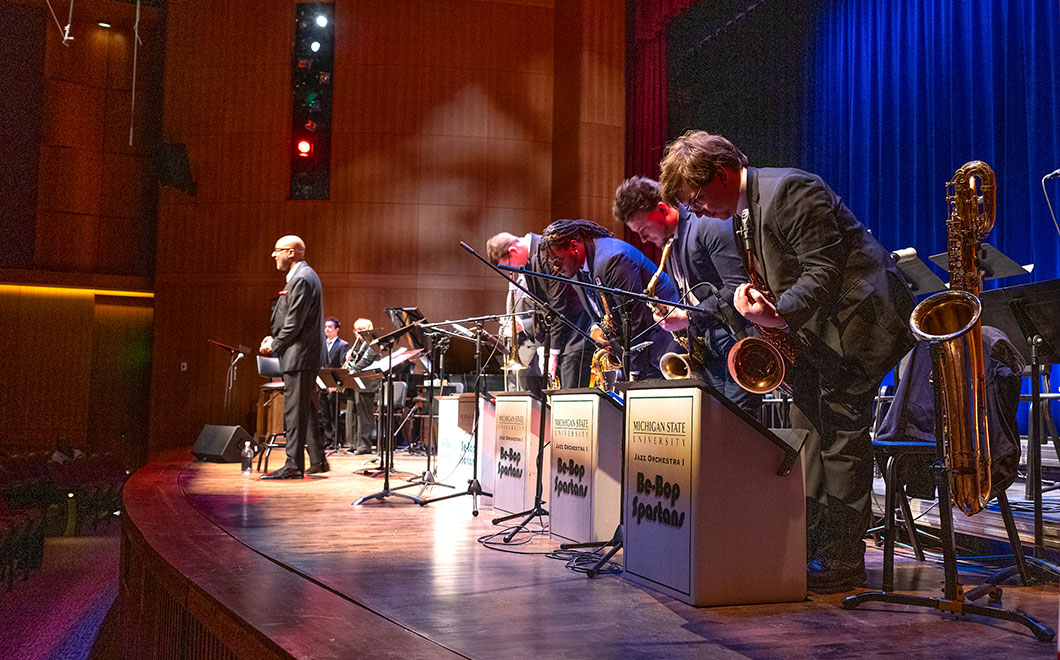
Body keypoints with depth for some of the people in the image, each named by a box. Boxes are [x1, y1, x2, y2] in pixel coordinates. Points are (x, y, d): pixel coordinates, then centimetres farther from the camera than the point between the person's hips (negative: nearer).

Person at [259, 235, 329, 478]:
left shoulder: (301, 278, -14)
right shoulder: (303, 276, 19)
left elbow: (295, 322, -19)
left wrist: (275, 345, -9)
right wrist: (274, 337, 9)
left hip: (300, 354, -11)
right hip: (304, 355, 11)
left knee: (295, 410, -8)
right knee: (308, 409, 14)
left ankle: (293, 465, -6)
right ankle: (317, 461, 21)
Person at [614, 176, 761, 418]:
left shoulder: (709, 225, -13)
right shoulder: (667, 242, 15)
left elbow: (738, 288, -20)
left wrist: (690, 318, -19)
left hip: (738, 336, -8)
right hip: (709, 342, 9)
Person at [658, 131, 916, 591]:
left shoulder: (788, 192, -17)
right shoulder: (743, 214, 13)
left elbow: (825, 271, -24)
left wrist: (780, 316, -34)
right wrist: (755, 301, -3)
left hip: (855, 322, -10)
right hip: (812, 334, 10)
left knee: (841, 440, -7)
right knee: (807, 438, 10)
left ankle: (842, 560, 2)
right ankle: (809, 549, 17)